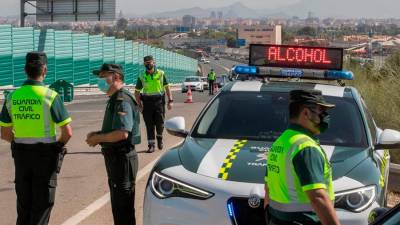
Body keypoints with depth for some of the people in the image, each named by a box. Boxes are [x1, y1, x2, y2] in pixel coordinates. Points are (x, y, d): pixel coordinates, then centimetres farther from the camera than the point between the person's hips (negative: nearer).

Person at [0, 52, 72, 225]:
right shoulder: (50, 96, -13)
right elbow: (67, 133, -14)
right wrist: (58, 145, 6)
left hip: (21, 154, 4)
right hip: (45, 155, -4)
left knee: (23, 204, 16)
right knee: (42, 205, 5)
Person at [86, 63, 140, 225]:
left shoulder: (122, 101, -19)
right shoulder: (114, 99, 14)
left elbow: (122, 133, -28)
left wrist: (98, 138, -15)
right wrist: (99, 134, 6)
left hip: (122, 157, -10)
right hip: (114, 156, 10)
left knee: (123, 205, -4)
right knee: (117, 202, 19)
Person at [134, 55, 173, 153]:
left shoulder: (161, 74, 3)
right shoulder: (142, 77, 3)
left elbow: (167, 87, 7)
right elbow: (137, 92, 8)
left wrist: (170, 100, 0)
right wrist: (140, 105, -1)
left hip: (159, 101, -1)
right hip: (147, 102, 1)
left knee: (160, 123, -2)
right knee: (149, 125, 1)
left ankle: (160, 138, 27)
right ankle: (151, 145, 6)